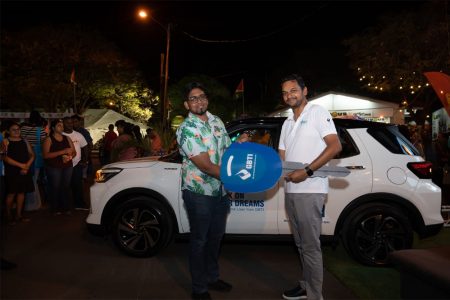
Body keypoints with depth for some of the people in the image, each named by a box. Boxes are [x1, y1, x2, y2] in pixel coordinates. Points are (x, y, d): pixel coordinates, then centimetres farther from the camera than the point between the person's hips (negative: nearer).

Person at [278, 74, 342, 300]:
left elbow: (335, 146, -13)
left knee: (311, 246, -2)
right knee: (301, 244, 16)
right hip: (290, 190, 8)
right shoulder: (287, 123, 19)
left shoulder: (317, 112, -3)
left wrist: (307, 171, -19)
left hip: (310, 190, -7)